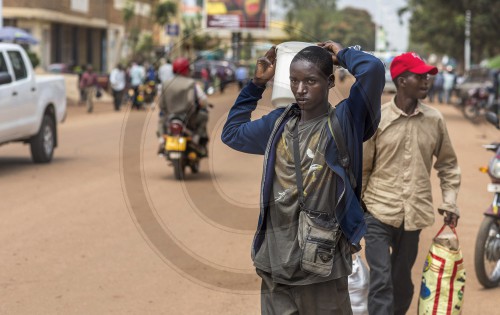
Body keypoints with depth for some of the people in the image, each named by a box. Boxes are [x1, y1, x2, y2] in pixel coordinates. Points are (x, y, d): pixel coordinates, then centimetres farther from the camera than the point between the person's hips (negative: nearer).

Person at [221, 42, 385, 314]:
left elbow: (373, 69, -22)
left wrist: (342, 55, -2)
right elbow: (232, 133, 26)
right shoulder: (279, 123, 9)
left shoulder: (344, 122, -6)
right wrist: (256, 84, 18)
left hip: (321, 266, -5)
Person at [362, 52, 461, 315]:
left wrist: (449, 203, 4)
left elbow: (447, 164, 12)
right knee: (381, 281, -9)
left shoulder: (434, 120, 1)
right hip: (379, 213, -3)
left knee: (402, 281, 15)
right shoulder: (376, 119, -7)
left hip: (414, 215, 3)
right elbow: (361, 168, 1)